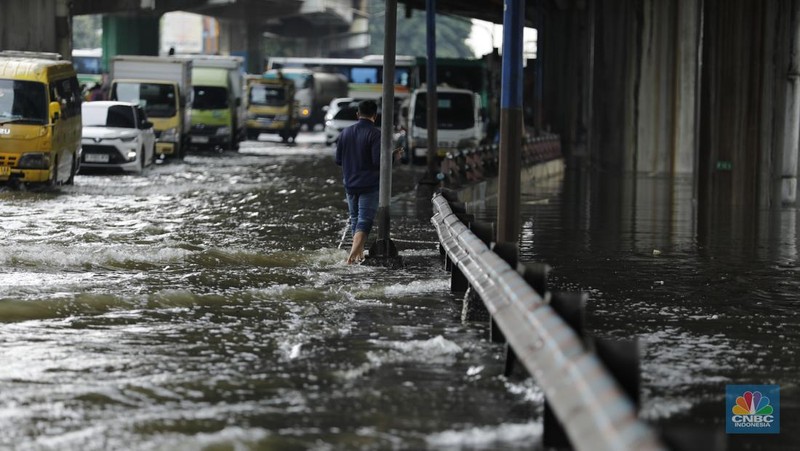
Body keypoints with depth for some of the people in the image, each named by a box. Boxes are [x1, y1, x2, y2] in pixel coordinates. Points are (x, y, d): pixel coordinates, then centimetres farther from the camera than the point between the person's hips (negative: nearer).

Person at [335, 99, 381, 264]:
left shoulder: (345, 133, 5)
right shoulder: (375, 134, -12)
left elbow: (338, 160, 8)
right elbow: (378, 161, -19)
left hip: (350, 184, 5)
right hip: (369, 185, -5)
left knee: (355, 219, 18)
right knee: (364, 221, -7)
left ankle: (359, 254, 25)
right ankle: (353, 254, -22)